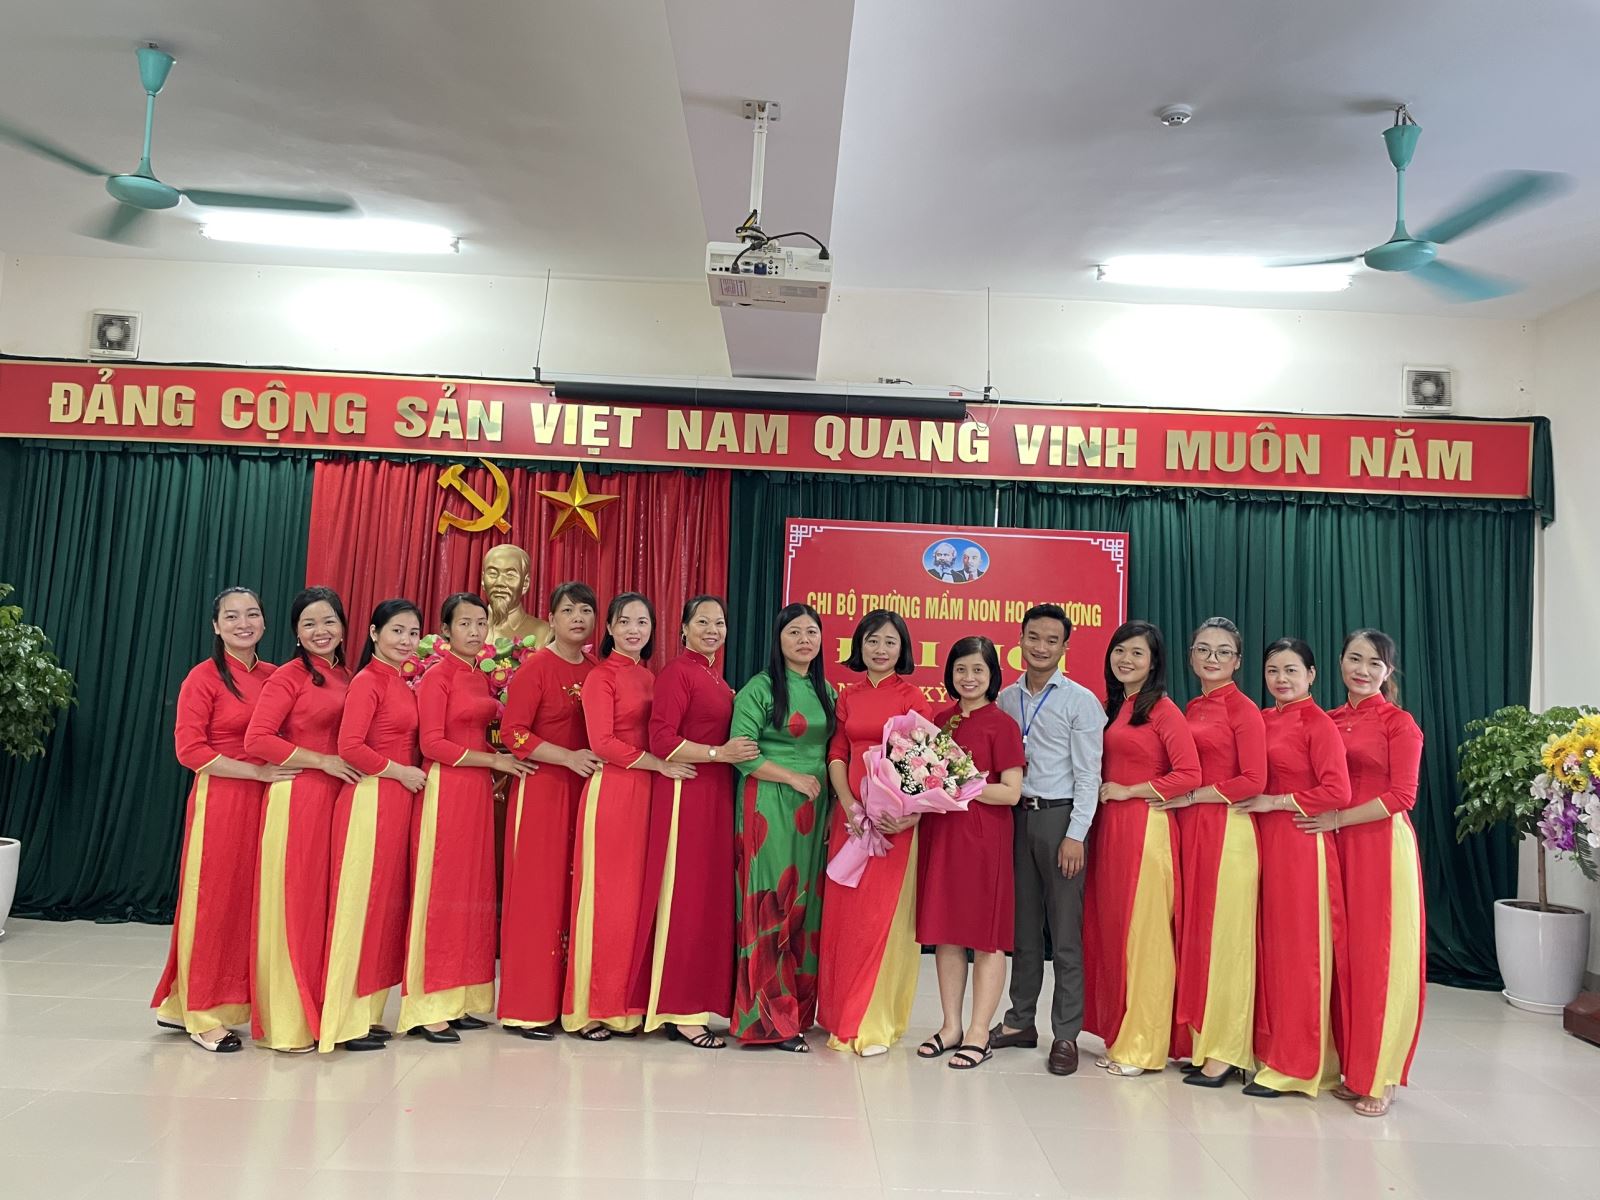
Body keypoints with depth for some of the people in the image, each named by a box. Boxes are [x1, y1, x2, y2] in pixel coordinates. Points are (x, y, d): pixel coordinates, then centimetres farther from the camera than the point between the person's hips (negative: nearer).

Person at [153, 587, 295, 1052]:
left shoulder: (273, 677, 8)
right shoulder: (204, 677, -7)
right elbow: (189, 748, -13)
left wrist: (288, 770, -1)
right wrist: (257, 772, -16)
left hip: (265, 802, 6)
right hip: (220, 800, -6)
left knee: (248, 900, 10)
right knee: (213, 901, 2)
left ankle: (179, 1004, 26)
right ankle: (202, 1017, 15)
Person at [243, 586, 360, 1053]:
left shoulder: (345, 677, 12)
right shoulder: (289, 676, -6)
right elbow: (256, 740, -15)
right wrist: (322, 761, -14)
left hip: (335, 800, 6)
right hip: (296, 799, -6)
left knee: (326, 903, 12)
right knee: (293, 904, 0)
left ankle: (319, 1009, 24)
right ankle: (287, 1022, 11)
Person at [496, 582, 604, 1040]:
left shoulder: (596, 671, 10)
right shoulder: (535, 667, -5)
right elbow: (512, 733, -12)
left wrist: (601, 762, 0)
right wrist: (569, 757, -18)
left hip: (585, 791, 5)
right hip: (541, 790, -5)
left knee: (574, 891, 7)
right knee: (536, 891, -1)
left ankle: (566, 998, 17)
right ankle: (527, 1007, 8)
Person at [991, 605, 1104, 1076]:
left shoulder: (1081, 701, -4)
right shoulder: (1005, 699, 9)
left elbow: (1088, 775, -7)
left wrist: (1075, 835, -13)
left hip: (1060, 817, -4)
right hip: (1016, 816, 4)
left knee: (1065, 932, 1)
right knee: (1022, 926, 13)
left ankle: (1066, 1034, 11)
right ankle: (1020, 1021, 25)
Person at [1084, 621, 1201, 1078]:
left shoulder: (1163, 709, -8)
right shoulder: (1112, 706, 15)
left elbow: (1189, 774, -15)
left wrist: (1128, 791, -12)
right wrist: (1103, 793, 6)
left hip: (1146, 828, -7)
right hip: (1109, 828, 8)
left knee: (1143, 933, -2)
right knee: (1109, 929, 10)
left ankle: (1142, 1046, 8)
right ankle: (1117, 1035, 21)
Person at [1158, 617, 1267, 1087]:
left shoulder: (1243, 710, -6)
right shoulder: (1190, 709, 15)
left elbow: (1253, 781, -12)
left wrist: (1192, 796, -11)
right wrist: (1178, 798, 4)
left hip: (1228, 831, -7)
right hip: (1189, 831, 7)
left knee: (1223, 936, -2)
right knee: (1193, 933, 10)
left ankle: (1224, 1052, 9)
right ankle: (1196, 1041, 20)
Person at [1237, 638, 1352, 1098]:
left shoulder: (1318, 723, -9)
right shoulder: (1263, 720, 11)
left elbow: (1337, 791, -17)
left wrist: (1274, 802, -14)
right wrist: (1252, 804, 2)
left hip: (1301, 844, -7)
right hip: (1265, 841, 7)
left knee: (1298, 949, 1)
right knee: (1268, 944, 11)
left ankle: (1294, 1065, 11)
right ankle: (1269, 1047, 23)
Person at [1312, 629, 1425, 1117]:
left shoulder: (1399, 723, -3)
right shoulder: (1329, 720, 11)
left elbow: (1401, 796, -10)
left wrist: (1339, 819, -13)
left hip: (1381, 846, -4)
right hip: (1336, 848, 5)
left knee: (1379, 957, 0)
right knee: (1342, 953, 7)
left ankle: (1381, 1078, 12)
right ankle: (1351, 1067, 19)